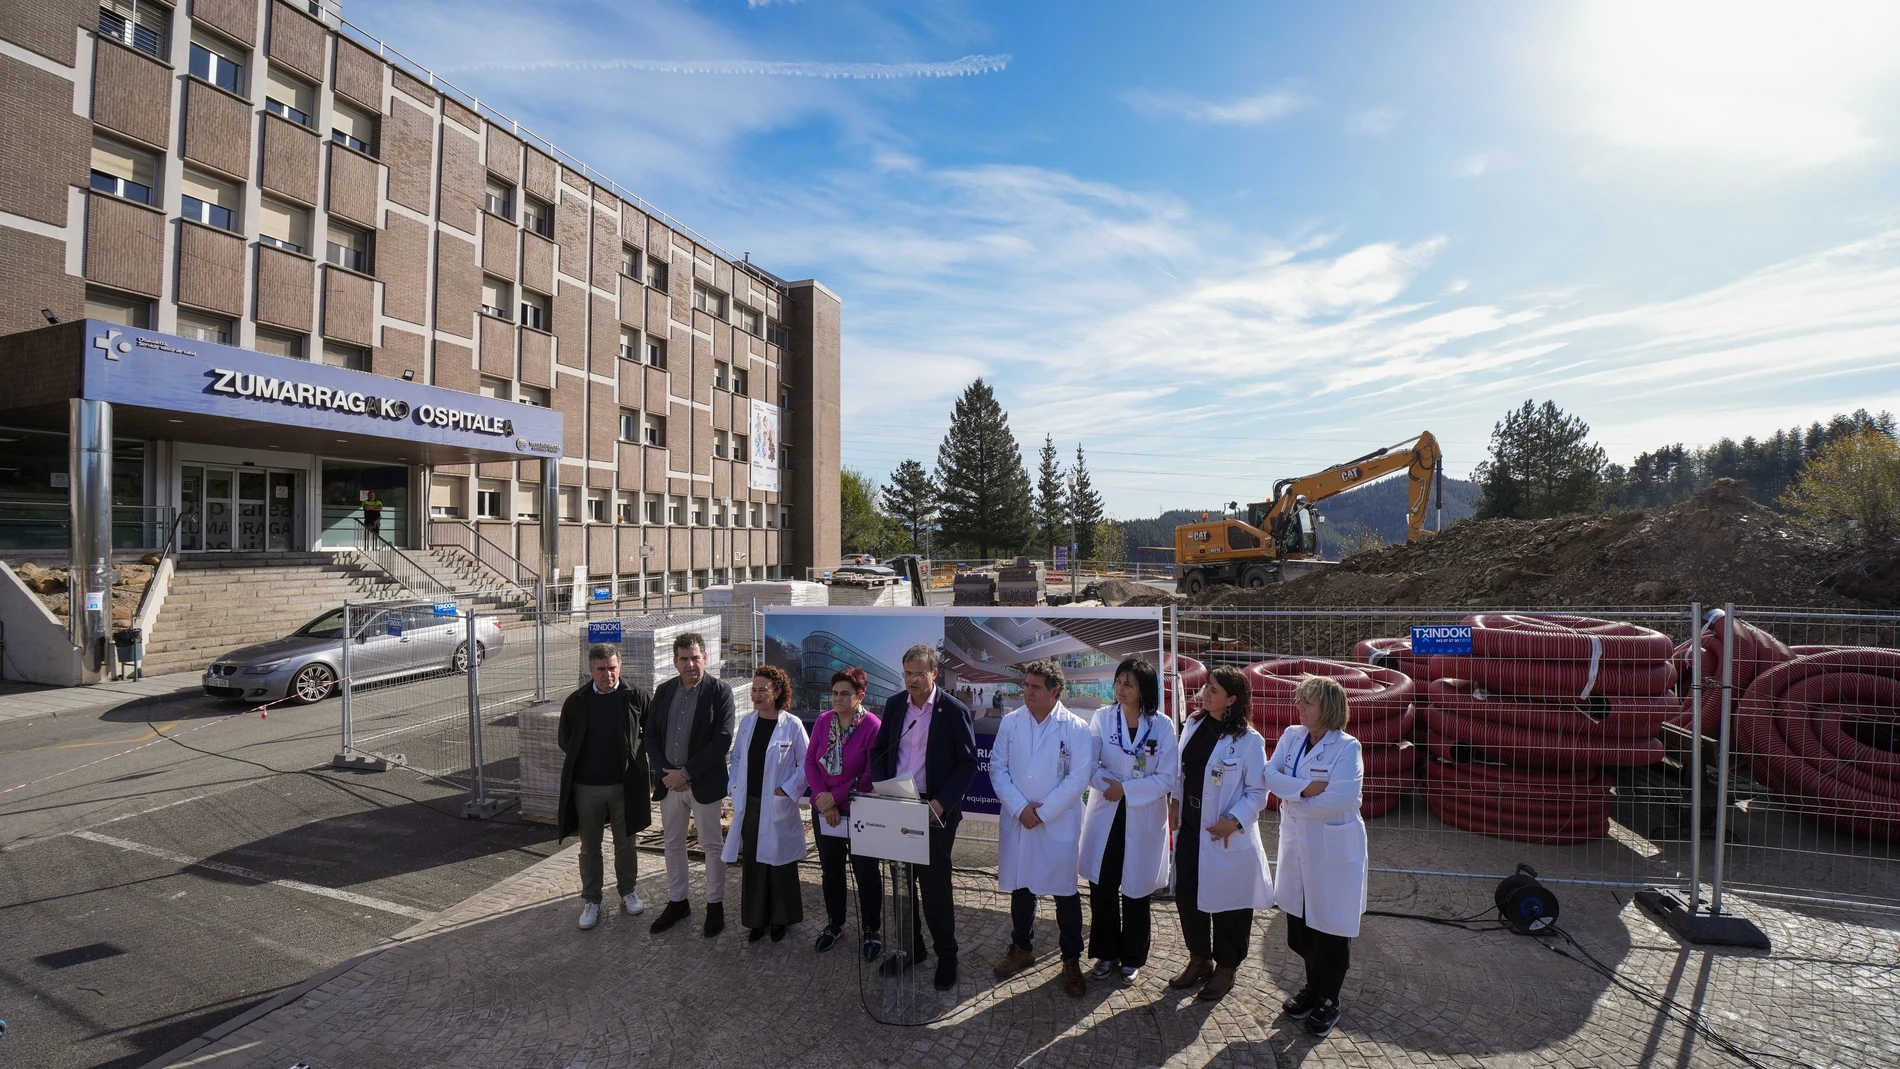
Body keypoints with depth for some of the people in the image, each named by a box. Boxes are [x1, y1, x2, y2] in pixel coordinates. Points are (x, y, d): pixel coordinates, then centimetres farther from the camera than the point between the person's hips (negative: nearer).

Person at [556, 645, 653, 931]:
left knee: (625, 843, 15)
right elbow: (564, 740, 9)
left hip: (624, 784, -1)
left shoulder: (636, 697, -10)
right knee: (590, 847, 14)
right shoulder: (576, 701, -5)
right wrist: (583, 761, 6)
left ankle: (628, 891, 33)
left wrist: (636, 756, -1)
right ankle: (591, 900, 29)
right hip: (586, 787, 1)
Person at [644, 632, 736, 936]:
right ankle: (677, 901, 34)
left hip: (704, 782, -5)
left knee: (712, 844, 9)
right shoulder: (663, 690, 3)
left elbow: (722, 740, -17)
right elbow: (651, 735, 4)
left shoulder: (719, 690, -12)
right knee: (673, 843, 17)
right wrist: (665, 773, -9)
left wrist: (686, 773, -18)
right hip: (669, 781, 5)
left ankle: (715, 905, 24)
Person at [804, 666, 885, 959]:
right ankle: (834, 923, 40)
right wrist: (824, 800, -11)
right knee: (830, 871, 20)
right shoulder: (823, 720, -4)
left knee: (866, 873, 10)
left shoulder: (873, 726, -19)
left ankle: (871, 930, 30)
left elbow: (871, 776, -18)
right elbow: (810, 762, -1)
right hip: (824, 812, 5)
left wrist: (836, 797, -16)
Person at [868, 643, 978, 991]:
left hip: (935, 811, -4)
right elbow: (879, 750, 11)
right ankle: (911, 947, 34)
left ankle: (946, 954, 24)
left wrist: (941, 803, -18)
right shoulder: (894, 704, 3)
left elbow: (968, 763, -10)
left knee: (934, 885, 4)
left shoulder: (955, 711, -11)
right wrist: (879, 786, -5)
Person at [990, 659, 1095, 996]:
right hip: (1016, 821, 3)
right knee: (1020, 887, 16)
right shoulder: (1010, 722, -1)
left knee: (1065, 892, 8)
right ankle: (1022, 948, 36)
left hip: (1059, 824, -3)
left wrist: (1042, 812, -14)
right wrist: (1019, 808, -11)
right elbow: (998, 768, 0)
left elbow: (1079, 777, -12)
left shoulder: (1076, 728, -10)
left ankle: (1071, 959, 26)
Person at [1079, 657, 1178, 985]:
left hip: (1143, 819, -1)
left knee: (1135, 891, 13)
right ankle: (1106, 953, 30)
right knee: (1102, 889, 9)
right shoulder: (1102, 717, -5)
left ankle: (1131, 958, 33)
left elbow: (1167, 778, -11)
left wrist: (1126, 789, -17)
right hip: (1105, 816, 1)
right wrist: (1107, 783, -24)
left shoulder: (1162, 726, -9)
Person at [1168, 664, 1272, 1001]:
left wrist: (1234, 821, -21)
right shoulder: (1194, 725, 2)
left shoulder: (1248, 740, -16)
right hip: (1189, 829, 6)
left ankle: (1225, 968, 32)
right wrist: (1176, 804, 6)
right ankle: (1199, 959, 37)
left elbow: (1257, 792, -12)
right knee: (1186, 896, 15)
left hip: (1225, 837, -6)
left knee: (1227, 903, 10)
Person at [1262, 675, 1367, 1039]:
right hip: (1296, 842, 6)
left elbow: (1339, 800, -25)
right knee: (1300, 922, 16)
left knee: (1331, 926, 10)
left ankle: (1328, 1002, 29)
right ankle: (1313, 988, 38)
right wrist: (1305, 787, -23)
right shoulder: (1291, 736, 1)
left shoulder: (1347, 747, -17)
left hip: (1334, 848, -5)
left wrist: (1290, 799, -14)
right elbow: (1270, 774, -8)